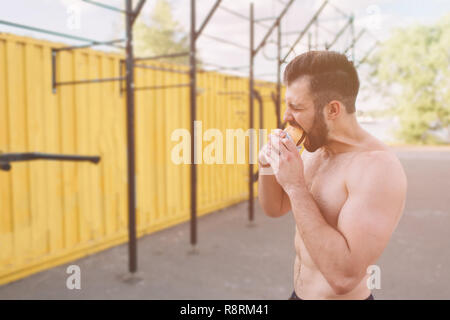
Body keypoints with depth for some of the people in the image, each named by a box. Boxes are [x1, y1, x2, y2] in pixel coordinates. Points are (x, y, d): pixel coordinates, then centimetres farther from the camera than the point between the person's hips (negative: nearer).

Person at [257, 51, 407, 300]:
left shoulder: (378, 166, -25)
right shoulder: (314, 152, 0)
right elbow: (275, 208, 10)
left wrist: (294, 186, -29)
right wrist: (266, 166, -9)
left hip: (341, 295, -7)